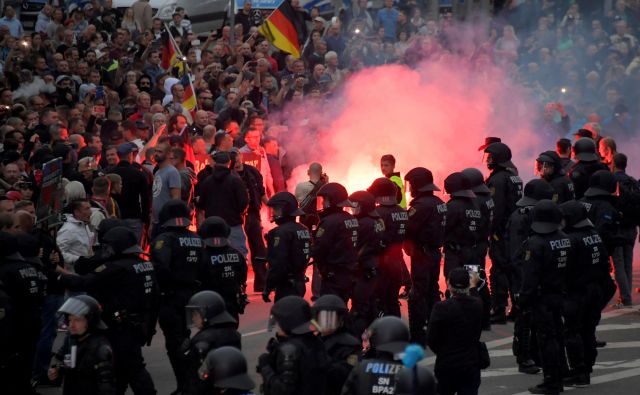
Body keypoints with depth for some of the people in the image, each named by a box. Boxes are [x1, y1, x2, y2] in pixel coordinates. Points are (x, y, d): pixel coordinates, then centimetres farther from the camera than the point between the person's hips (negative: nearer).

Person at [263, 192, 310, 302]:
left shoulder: (282, 232, -17)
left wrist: (268, 288, -16)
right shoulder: (304, 230, 12)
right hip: (299, 283, 9)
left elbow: (277, 264, -22)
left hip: (286, 285, -9)